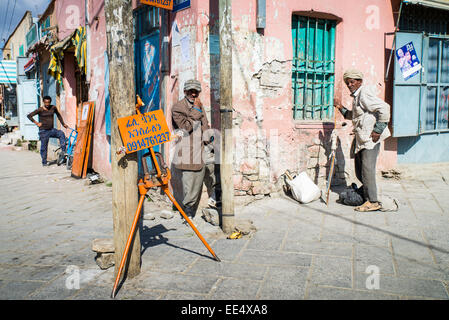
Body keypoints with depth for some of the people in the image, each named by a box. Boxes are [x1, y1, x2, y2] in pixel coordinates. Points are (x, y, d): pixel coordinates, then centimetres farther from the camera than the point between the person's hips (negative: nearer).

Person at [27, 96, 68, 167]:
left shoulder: (53, 108, 3)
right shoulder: (40, 110, -7)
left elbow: (58, 115, 20)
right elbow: (29, 115, -6)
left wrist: (63, 124, 18)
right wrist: (36, 123, -9)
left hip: (51, 130, 3)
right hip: (43, 131, -3)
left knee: (61, 134, -26)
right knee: (43, 147, 1)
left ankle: (63, 151, -22)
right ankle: (44, 162, 13)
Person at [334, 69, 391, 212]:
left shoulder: (365, 93, -10)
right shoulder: (356, 96, 20)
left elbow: (384, 109, -19)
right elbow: (353, 115, 33)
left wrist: (378, 130, -18)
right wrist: (341, 108, 17)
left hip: (370, 138, -10)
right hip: (361, 138, 10)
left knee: (367, 169, -8)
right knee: (359, 171, 13)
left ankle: (372, 202, -1)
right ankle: (367, 190, 27)